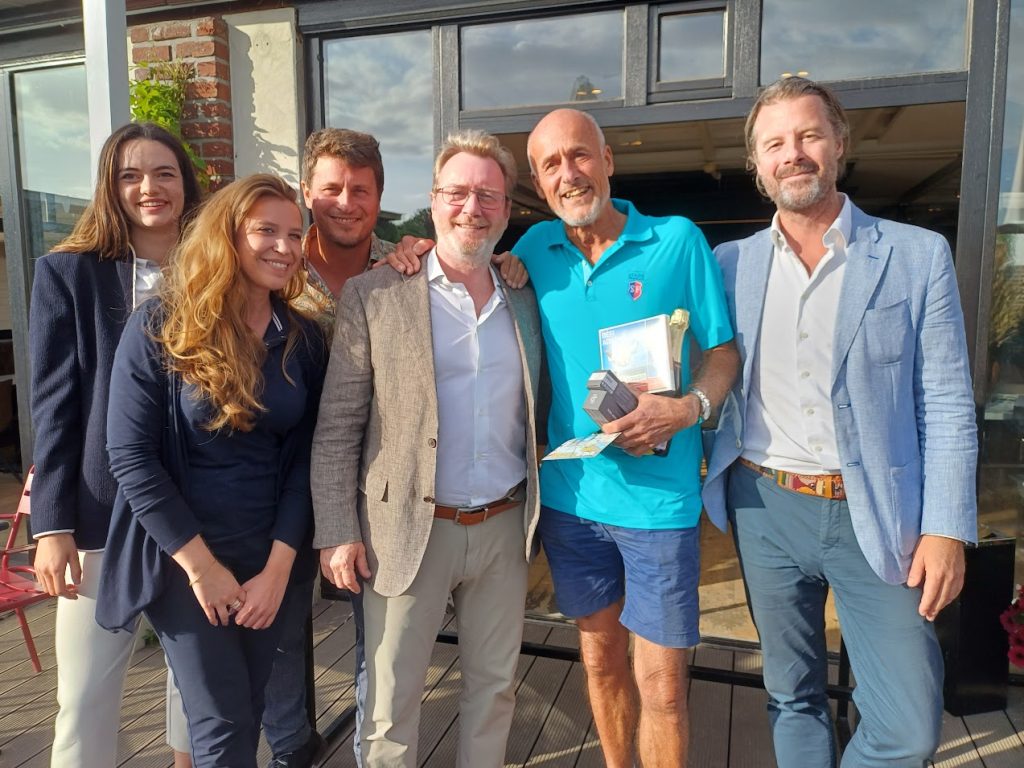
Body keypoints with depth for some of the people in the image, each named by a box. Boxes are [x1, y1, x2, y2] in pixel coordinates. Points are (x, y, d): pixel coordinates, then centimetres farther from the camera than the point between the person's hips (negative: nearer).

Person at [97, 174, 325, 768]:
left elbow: (304, 455, -1)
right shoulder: (160, 329, -11)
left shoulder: (304, 339, 0)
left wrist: (279, 564, -8)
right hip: (182, 560, -3)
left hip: (270, 559, 4)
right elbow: (131, 457, -13)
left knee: (250, 710, 17)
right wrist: (201, 563, -14)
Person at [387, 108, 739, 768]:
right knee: (600, 656, 19)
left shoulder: (678, 240, -4)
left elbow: (723, 352, 0)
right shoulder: (537, 249, 5)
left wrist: (689, 407, -20)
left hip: (657, 497, -3)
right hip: (568, 490, 3)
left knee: (661, 682, 5)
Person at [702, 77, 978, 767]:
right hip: (765, 508, 2)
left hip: (877, 515, -1)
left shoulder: (919, 256, -1)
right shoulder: (729, 264, 4)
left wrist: (946, 529, -7)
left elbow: (946, 407, -2)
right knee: (793, 697, 16)